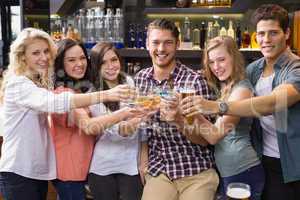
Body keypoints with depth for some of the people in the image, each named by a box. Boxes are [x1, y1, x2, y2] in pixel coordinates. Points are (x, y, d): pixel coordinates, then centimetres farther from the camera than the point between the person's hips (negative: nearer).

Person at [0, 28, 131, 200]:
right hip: (18, 173, -8)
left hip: (39, 170, 8)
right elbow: (55, 102, -33)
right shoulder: (18, 84, -17)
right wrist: (105, 95, -40)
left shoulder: (39, 83, 14)